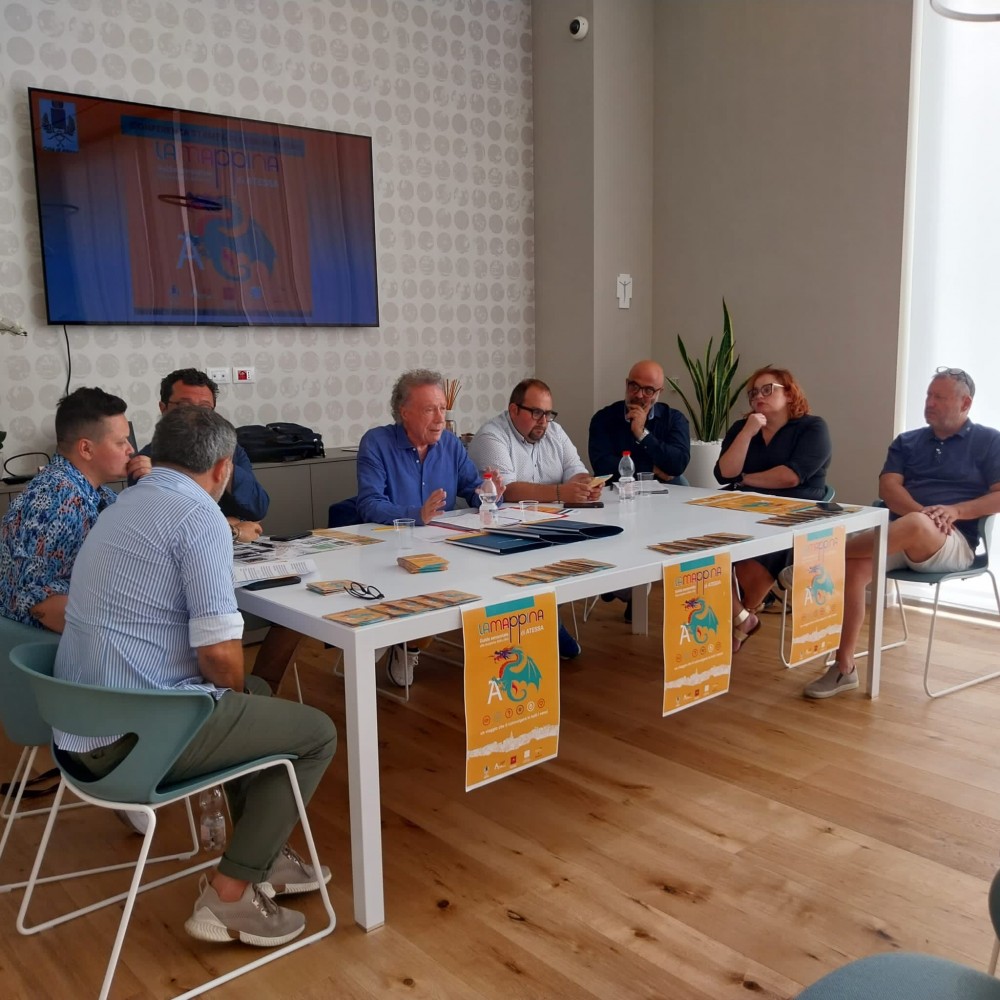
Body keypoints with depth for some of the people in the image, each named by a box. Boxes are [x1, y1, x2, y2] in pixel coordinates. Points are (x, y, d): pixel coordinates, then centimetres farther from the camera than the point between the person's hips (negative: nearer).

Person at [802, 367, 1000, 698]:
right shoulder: (907, 441, 20)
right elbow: (888, 487, 5)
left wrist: (954, 511, -16)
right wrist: (921, 510, -16)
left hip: (952, 543, -4)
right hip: (901, 536, 4)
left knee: (915, 526, -41)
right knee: (854, 566, -29)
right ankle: (844, 668, -23)